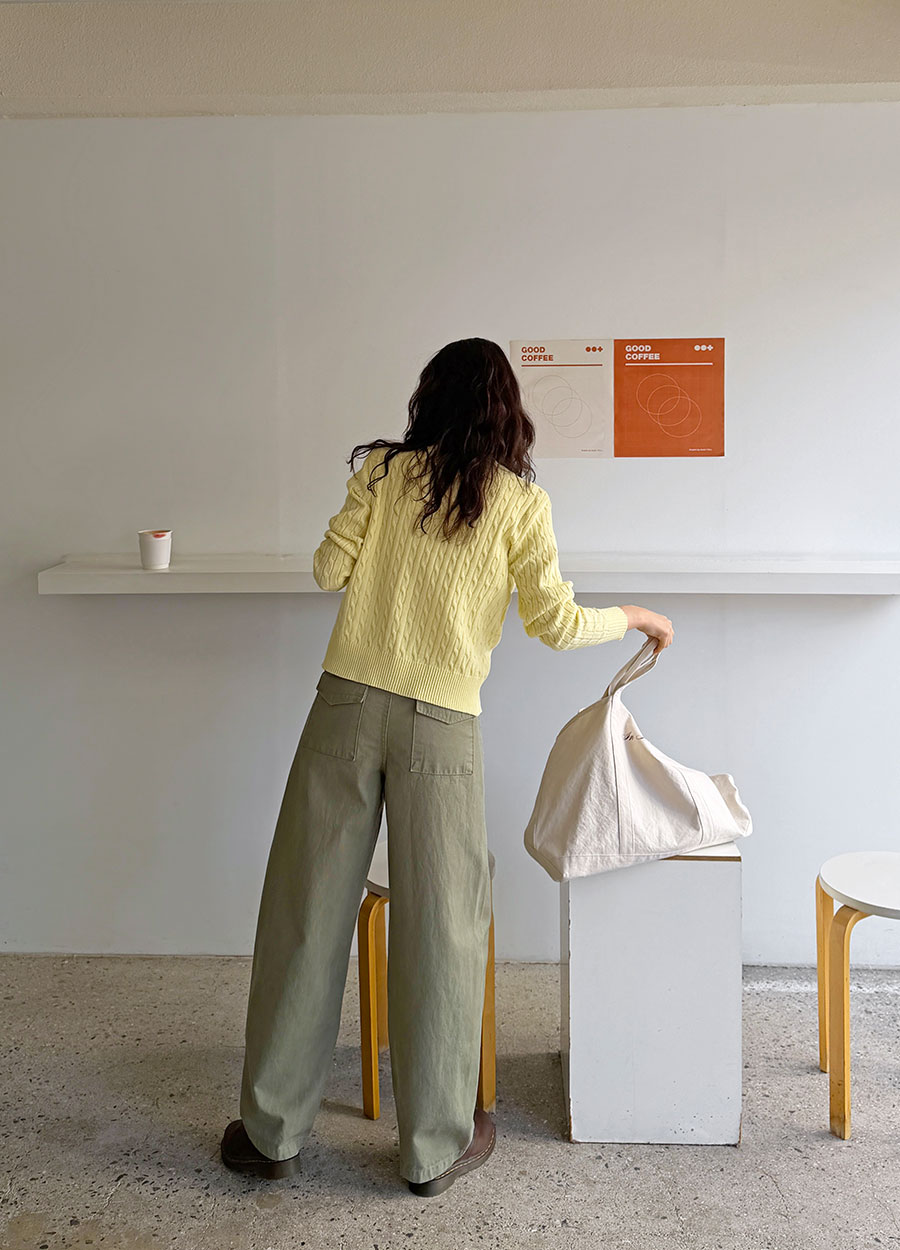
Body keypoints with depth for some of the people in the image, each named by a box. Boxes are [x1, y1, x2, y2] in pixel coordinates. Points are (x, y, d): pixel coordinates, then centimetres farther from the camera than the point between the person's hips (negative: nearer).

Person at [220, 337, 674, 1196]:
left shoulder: (385, 470, 6)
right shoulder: (522, 500, 2)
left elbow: (329, 569, 6)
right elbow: (555, 624, 1)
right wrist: (633, 618, 19)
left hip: (349, 703, 2)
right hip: (443, 725, -2)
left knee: (308, 913, 9)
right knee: (439, 927, 8)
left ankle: (272, 1132, 21)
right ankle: (435, 1147, 19)